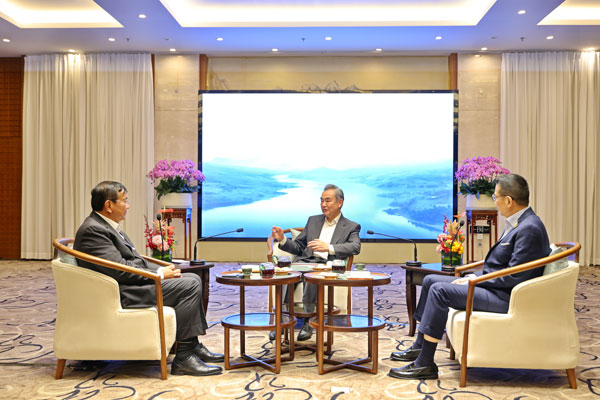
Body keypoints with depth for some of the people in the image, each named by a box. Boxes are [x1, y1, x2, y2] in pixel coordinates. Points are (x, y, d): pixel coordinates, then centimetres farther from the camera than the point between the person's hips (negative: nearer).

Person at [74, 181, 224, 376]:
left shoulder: (106, 226, 15)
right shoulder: (92, 230, -17)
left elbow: (133, 260, 18)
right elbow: (120, 269, -23)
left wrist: (164, 270, 3)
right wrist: (160, 273, -14)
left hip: (132, 281, 11)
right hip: (122, 293, -11)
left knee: (193, 279, 10)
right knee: (190, 286, -18)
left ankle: (193, 346, 13)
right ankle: (184, 357, -14)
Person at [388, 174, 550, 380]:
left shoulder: (529, 228, -21)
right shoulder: (518, 223, 12)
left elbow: (515, 277, -24)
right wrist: (475, 277, 5)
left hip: (506, 297, -11)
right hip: (495, 287, 11)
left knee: (440, 290, -23)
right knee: (430, 280, 9)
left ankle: (424, 364, -15)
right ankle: (419, 346, 15)